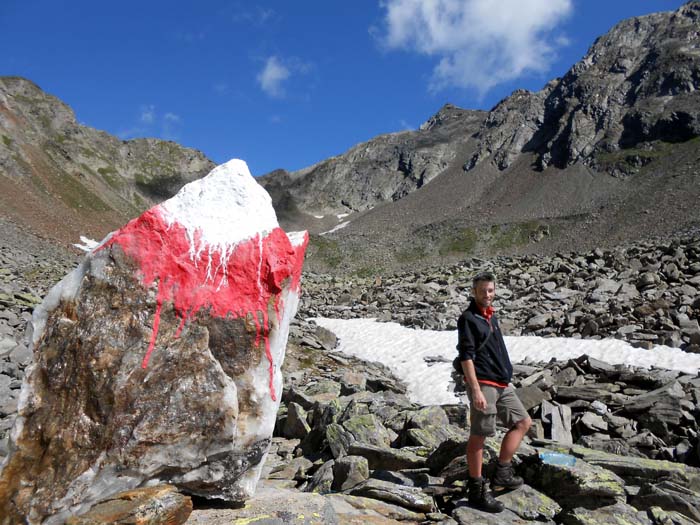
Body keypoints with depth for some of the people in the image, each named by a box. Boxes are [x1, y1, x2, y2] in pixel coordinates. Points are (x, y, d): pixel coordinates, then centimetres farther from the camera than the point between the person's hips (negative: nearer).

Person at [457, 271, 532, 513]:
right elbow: (466, 357, -19)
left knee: (523, 422, 15)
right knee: (479, 436, -2)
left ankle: (502, 475, 22)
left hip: (502, 385, 10)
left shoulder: (491, 315, 15)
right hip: (483, 385, -10)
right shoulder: (468, 318, -13)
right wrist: (476, 390, -23)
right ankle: (476, 491, 9)